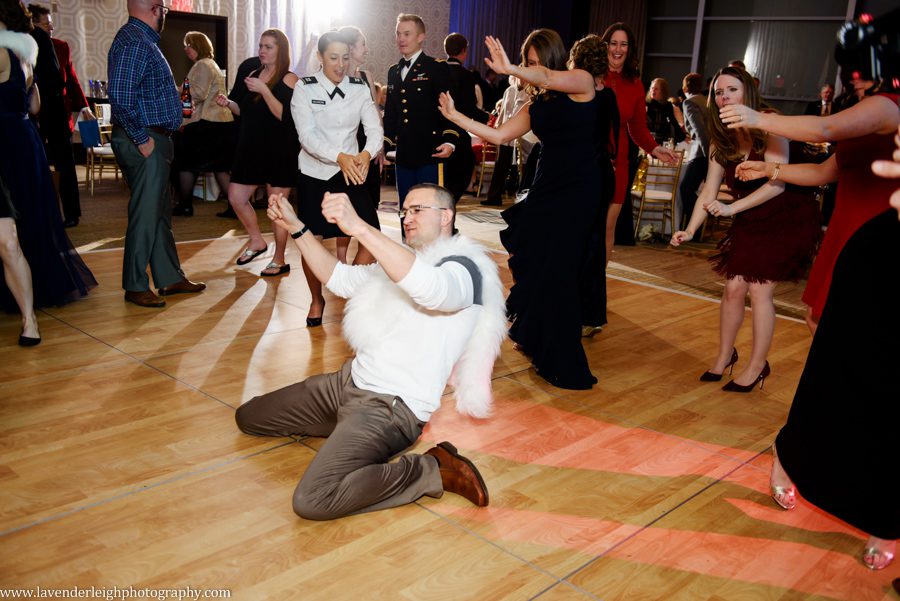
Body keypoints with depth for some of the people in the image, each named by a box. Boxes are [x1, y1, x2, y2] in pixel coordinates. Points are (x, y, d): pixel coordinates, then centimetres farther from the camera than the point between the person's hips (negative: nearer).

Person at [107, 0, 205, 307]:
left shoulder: (144, 40, 17)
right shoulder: (134, 41, -15)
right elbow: (121, 95, -24)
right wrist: (142, 138, -21)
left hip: (155, 139, 11)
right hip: (144, 142, -11)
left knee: (161, 211, 15)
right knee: (146, 213, -4)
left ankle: (170, 277, 25)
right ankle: (135, 286, 6)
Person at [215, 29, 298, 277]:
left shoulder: (289, 79, -8)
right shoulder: (253, 75, 12)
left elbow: (285, 115, -19)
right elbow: (245, 110, 18)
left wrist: (264, 90, -24)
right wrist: (228, 103, 0)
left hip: (280, 150, -7)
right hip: (252, 147, 7)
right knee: (236, 198, 8)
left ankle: (279, 260, 12)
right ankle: (257, 241, 28)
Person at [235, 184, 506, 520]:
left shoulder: (464, 267, -12)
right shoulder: (398, 260, 16)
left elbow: (432, 289, -36)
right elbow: (339, 278, 22)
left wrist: (359, 228, -42)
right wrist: (295, 227, 11)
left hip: (392, 404, -9)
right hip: (350, 380, 9)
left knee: (312, 501, -29)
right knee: (247, 417, 16)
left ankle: (433, 472, -12)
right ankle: (348, 430, 17)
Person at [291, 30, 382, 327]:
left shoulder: (360, 88, 2)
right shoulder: (304, 88, -6)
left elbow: (375, 128, -7)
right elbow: (307, 135, -16)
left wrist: (366, 154, -29)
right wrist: (340, 157, -32)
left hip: (351, 171, 2)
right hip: (315, 174, -2)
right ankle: (317, 299, 26)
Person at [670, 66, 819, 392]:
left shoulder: (769, 128, -20)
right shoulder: (720, 141, -2)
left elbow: (777, 183, -28)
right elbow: (709, 190, -3)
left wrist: (732, 208, -35)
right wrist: (689, 231, -15)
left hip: (787, 219, -5)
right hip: (749, 222, 5)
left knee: (759, 289, -10)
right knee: (734, 287, 1)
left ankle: (757, 366, 5)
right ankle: (725, 355, 21)